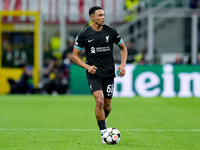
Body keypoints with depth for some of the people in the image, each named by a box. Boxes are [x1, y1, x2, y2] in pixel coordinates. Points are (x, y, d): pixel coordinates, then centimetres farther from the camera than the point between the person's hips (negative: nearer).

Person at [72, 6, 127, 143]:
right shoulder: (84, 34, -5)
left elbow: (123, 48, 15)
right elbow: (75, 56, 2)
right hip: (94, 74, -3)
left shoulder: (111, 32, 0)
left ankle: (102, 121, 40)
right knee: (99, 101, -20)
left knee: (107, 105, 7)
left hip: (109, 74, 3)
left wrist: (123, 65, 1)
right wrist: (87, 66, -14)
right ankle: (104, 134, -14)